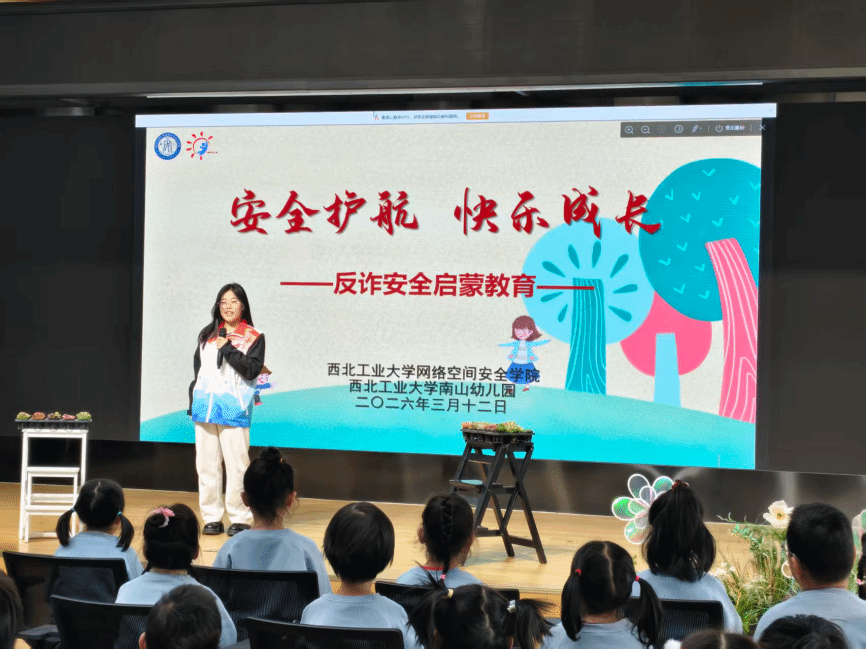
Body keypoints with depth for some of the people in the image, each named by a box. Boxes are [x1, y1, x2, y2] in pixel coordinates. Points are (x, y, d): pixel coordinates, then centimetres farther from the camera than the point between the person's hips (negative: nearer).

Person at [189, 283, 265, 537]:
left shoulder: (254, 338, 2)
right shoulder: (207, 335, 15)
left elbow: (252, 370, -10)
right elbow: (197, 366, 20)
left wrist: (228, 349, -13)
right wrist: (194, 397, 11)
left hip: (234, 409, -5)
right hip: (204, 407, 5)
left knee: (236, 463, -7)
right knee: (206, 463, 6)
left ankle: (240, 518, -1)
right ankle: (212, 517, 12)